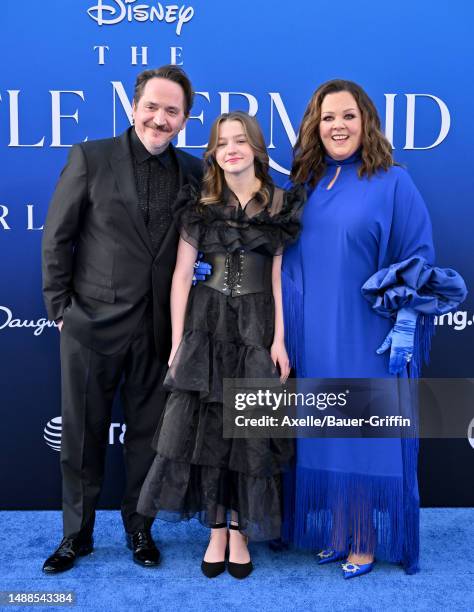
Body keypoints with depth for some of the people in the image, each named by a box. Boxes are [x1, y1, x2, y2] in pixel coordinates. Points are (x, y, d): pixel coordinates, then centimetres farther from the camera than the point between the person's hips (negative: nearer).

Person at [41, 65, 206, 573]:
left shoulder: (193, 172, 4)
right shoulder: (89, 158, -3)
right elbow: (56, 239, -2)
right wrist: (60, 308, -4)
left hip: (157, 330, 2)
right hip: (92, 324, -2)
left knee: (146, 434, 13)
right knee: (82, 435, 11)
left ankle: (139, 528, 32)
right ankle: (77, 534, 29)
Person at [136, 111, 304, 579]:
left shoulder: (281, 205, 2)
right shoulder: (199, 204, 4)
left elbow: (280, 276, 0)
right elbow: (181, 274, 2)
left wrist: (279, 338, -7)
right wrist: (177, 340, -3)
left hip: (257, 325, -1)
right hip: (206, 323, 1)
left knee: (250, 431, 3)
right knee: (205, 427, 1)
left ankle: (240, 531, 19)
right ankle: (216, 531, 16)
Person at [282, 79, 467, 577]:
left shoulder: (393, 183, -5)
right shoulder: (306, 183, 9)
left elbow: (417, 265, -6)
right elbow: (290, 259, 13)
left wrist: (405, 332, -14)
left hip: (368, 338, -4)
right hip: (314, 339, 5)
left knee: (367, 437, 3)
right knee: (323, 436, 11)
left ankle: (366, 541, 18)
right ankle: (333, 532, 27)